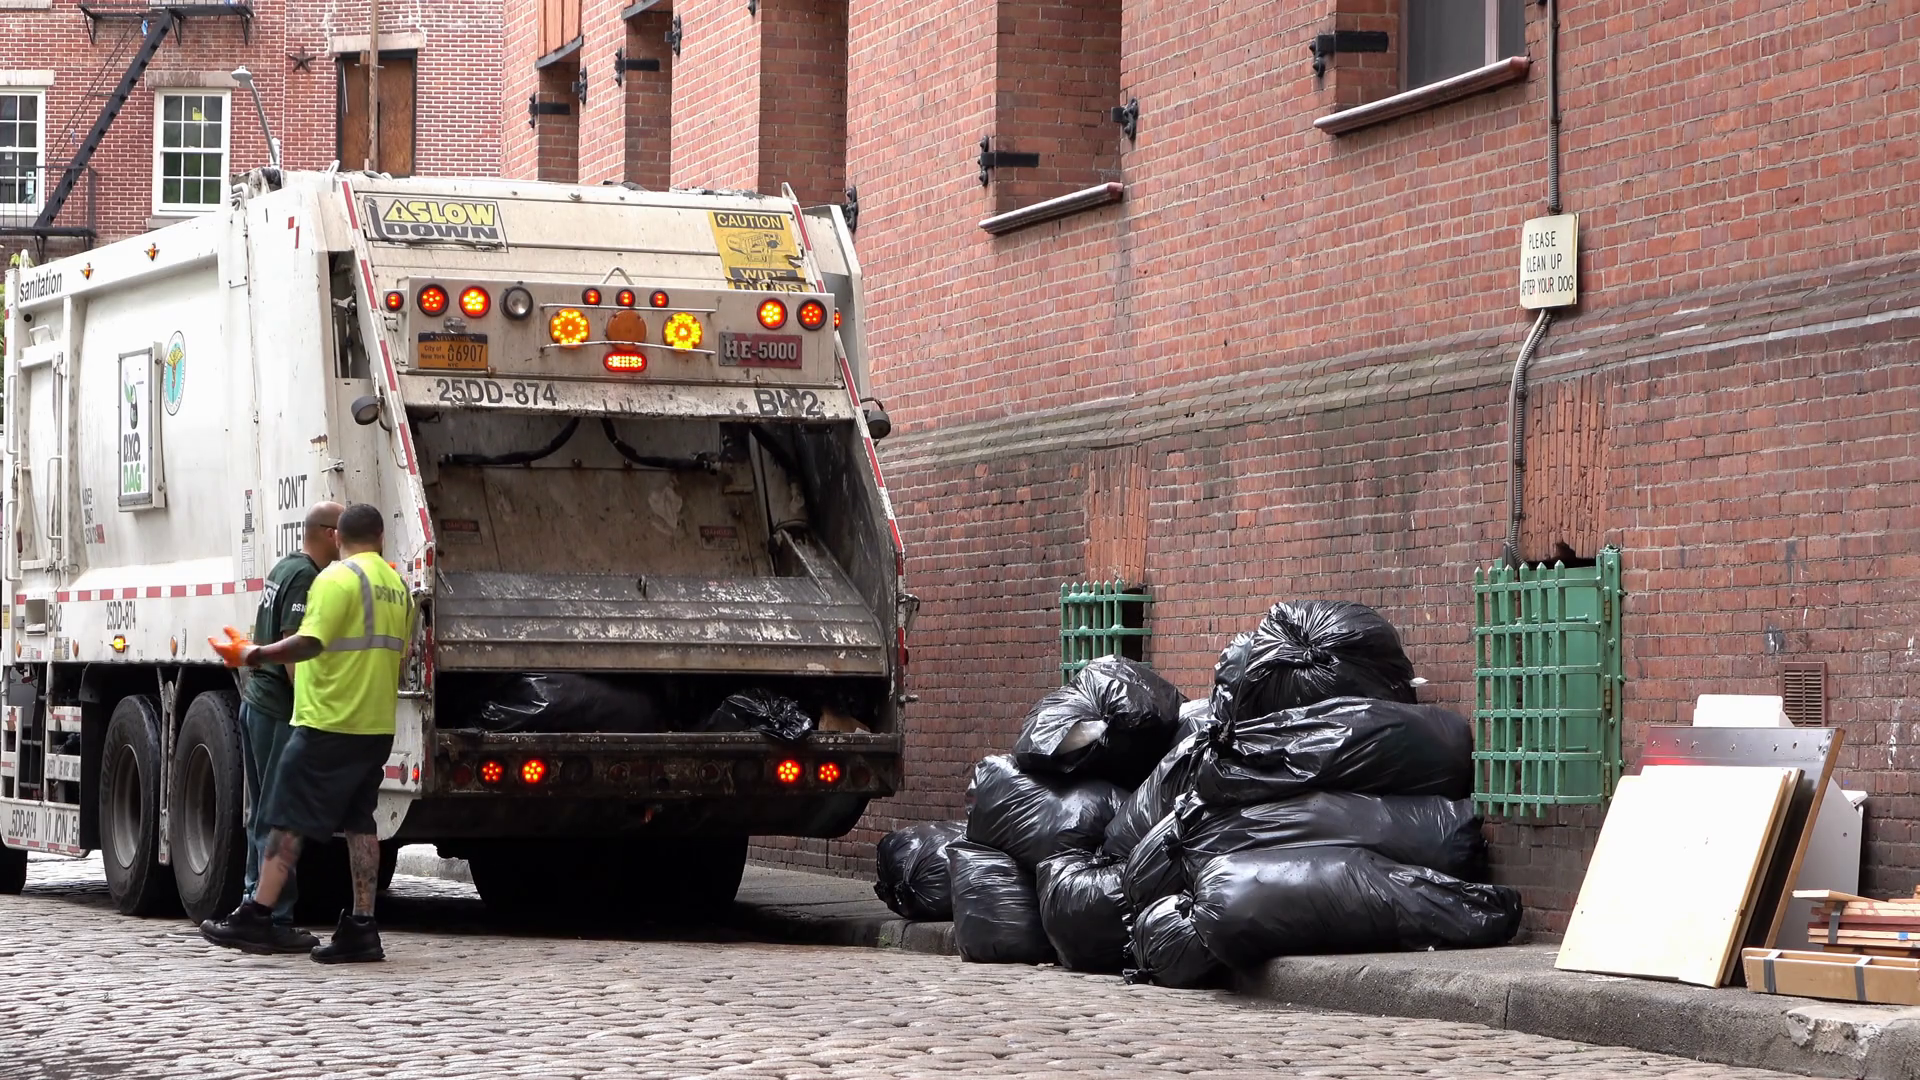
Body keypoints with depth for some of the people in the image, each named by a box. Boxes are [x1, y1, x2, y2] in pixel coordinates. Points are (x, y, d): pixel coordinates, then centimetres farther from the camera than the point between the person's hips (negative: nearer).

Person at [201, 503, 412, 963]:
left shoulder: (339, 578, -11)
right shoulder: (397, 585, 14)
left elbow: (309, 642, -22)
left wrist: (253, 655, -18)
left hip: (328, 723, -8)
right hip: (377, 726, 8)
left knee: (288, 820, -4)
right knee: (359, 823, 9)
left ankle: (257, 918, -4)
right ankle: (361, 927, 6)